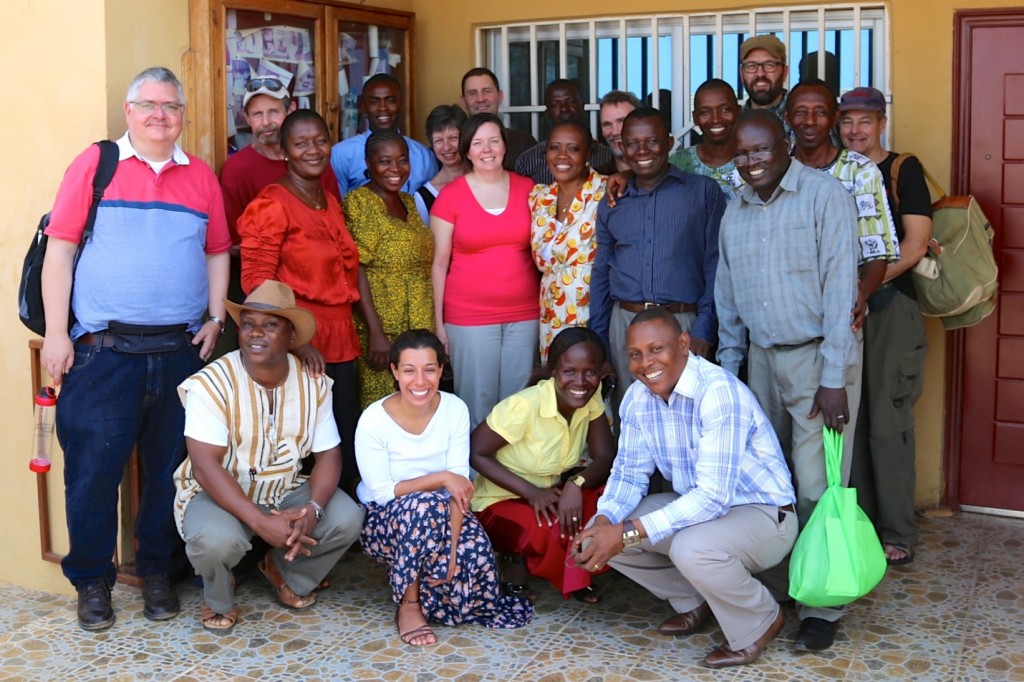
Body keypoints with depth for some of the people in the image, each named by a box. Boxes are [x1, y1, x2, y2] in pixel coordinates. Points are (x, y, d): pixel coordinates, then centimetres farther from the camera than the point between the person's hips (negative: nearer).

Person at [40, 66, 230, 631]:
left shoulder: (201, 177, 12)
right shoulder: (94, 165, 2)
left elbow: (217, 253, 16)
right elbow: (60, 248, -1)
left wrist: (216, 318, 4)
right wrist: (55, 334, -7)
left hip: (180, 350, 3)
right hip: (103, 350, -3)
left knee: (170, 469, 9)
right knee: (92, 469, 0)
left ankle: (158, 572, 24)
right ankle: (91, 581, 16)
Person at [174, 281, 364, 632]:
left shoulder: (313, 383, -6)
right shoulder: (211, 384, -19)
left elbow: (328, 454, -6)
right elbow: (206, 466, -25)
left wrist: (313, 509, -27)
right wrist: (261, 522, -34)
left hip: (287, 490, 4)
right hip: (219, 494, -4)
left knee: (347, 519, -21)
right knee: (216, 539, -36)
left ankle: (285, 572, 11)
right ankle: (218, 600, 3)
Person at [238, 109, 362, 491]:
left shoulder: (331, 203, 15)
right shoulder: (272, 204, -8)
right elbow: (257, 282, -14)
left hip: (340, 343, 7)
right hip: (300, 346, -7)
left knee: (346, 457, 9)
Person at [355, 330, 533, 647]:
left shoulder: (455, 410, -11)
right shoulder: (374, 420, -20)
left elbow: (459, 485, -15)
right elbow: (382, 492, -18)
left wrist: (451, 548, -27)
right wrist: (442, 478, -25)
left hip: (438, 516, 3)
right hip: (384, 522, -3)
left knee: (475, 548, -29)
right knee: (425, 504, -36)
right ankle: (409, 605, -18)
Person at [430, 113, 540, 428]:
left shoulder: (527, 189, 6)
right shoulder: (450, 195, -1)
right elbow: (439, 263, 2)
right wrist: (438, 321, -1)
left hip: (524, 316, 2)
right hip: (469, 318, -2)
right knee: (477, 402, 0)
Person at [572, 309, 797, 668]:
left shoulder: (719, 392, -29)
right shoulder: (637, 397, -5)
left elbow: (714, 497, -33)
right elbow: (630, 472, 3)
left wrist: (629, 532, -37)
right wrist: (604, 521, -19)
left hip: (761, 513, -7)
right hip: (695, 504, 7)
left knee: (692, 547, -36)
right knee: (602, 533, -7)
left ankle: (760, 621, -4)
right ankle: (694, 600, 14)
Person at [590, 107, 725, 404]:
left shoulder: (704, 192, 2)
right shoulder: (612, 203, 12)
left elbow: (715, 267, -2)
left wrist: (704, 329, -11)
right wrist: (596, 344, 10)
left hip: (683, 323, -3)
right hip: (624, 324, 3)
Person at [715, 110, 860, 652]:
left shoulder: (825, 195, -9)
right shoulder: (735, 211, 9)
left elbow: (839, 288, -13)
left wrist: (833, 378, -16)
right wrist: (726, 370, 12)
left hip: (818, 355, -5)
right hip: (762, 358, 5)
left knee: (817, 487, -4)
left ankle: (821, 606, 7)